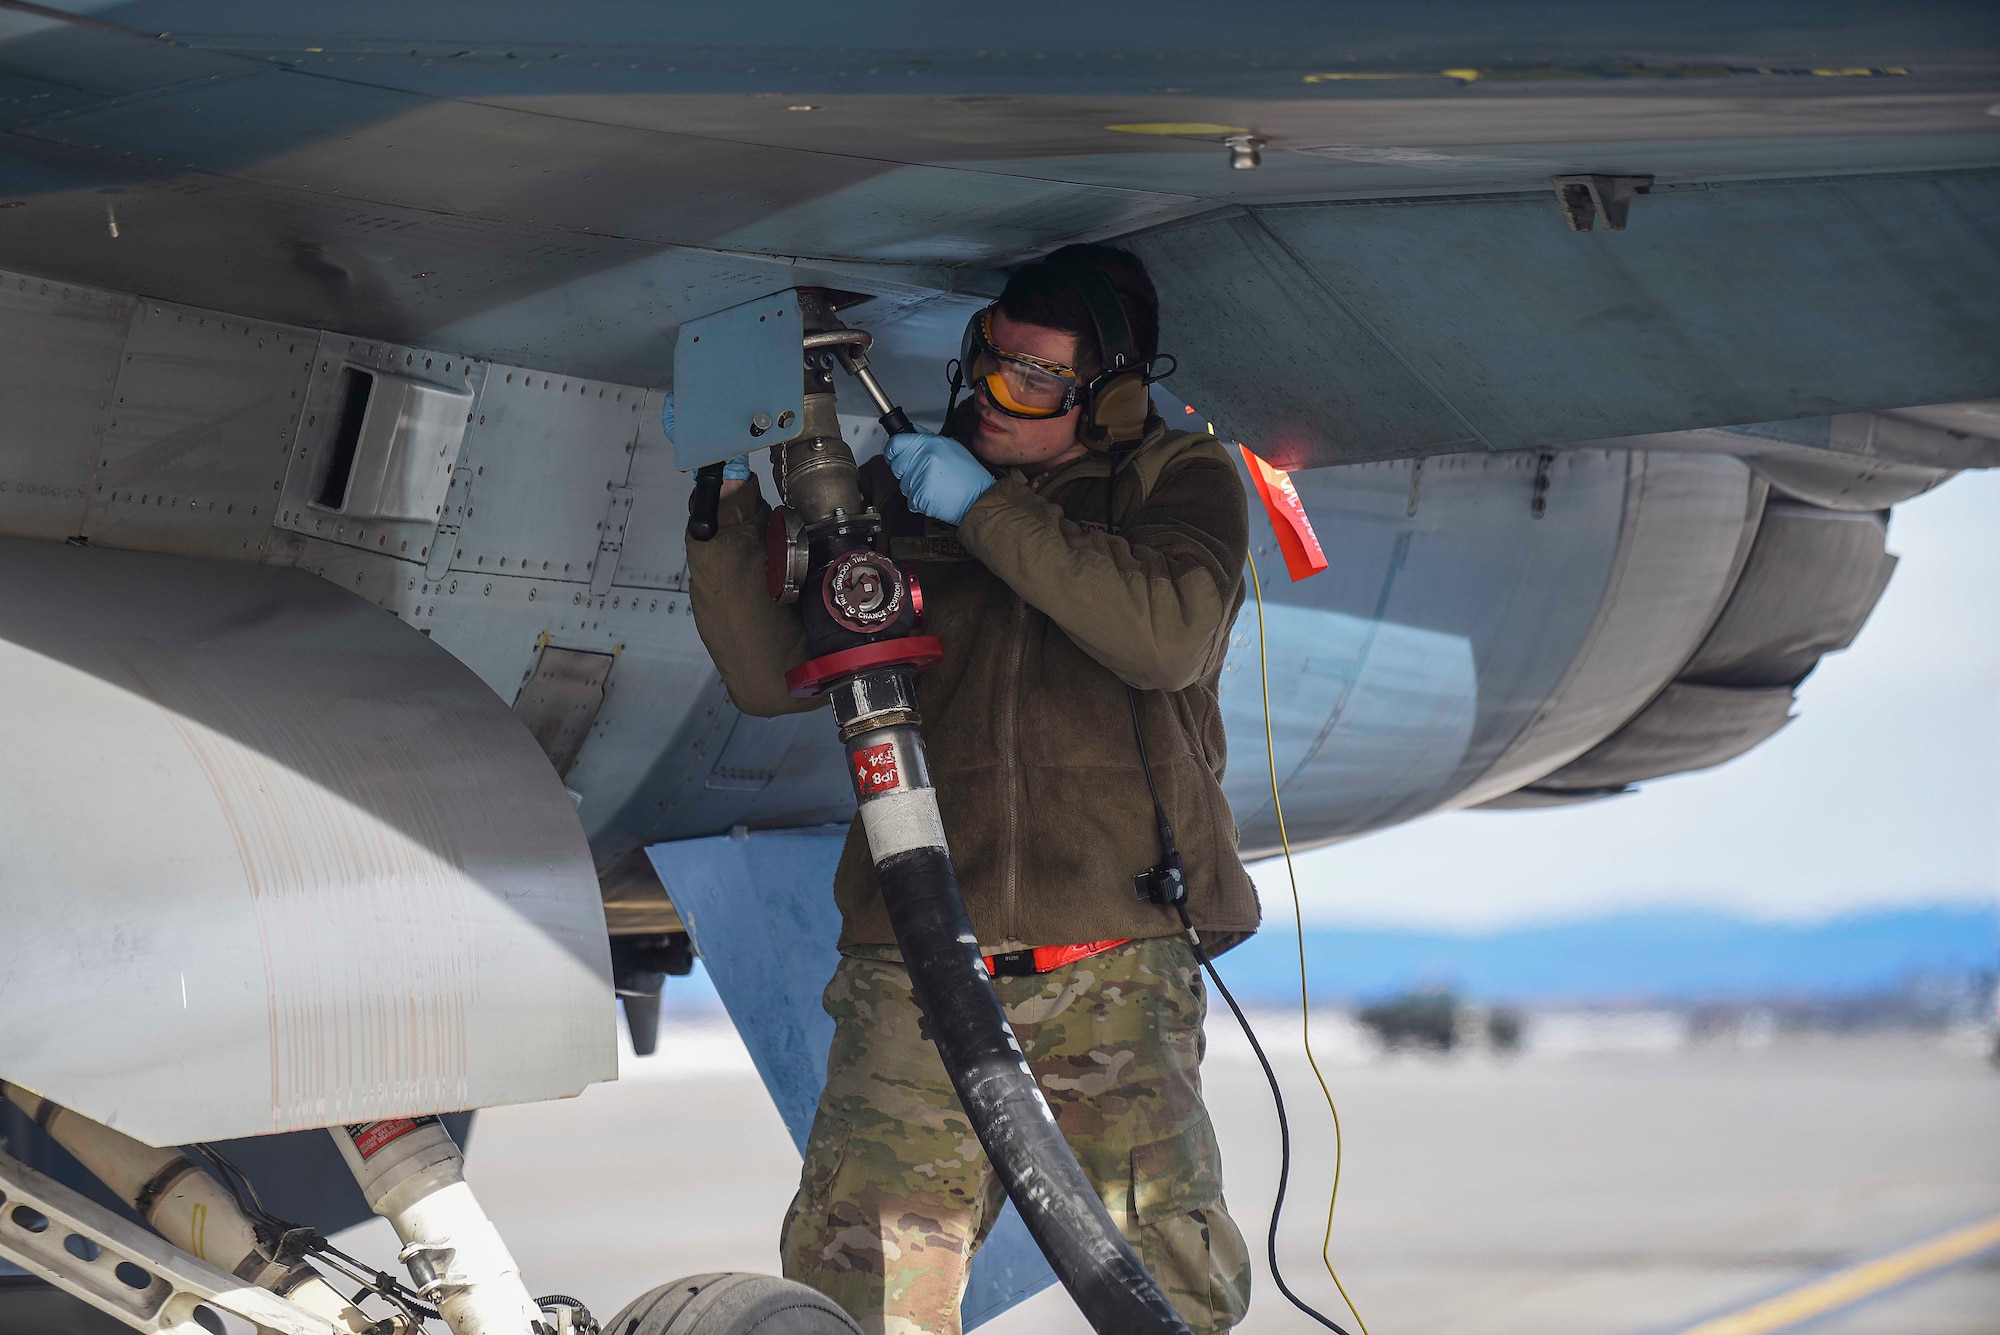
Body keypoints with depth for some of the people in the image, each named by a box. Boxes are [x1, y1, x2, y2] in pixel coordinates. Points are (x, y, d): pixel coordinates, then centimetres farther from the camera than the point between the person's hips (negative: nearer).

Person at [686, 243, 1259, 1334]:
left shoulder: (1179, 480, 10)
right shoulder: (900, 490, 15)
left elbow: (1170, 635, -10)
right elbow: (769, 675, 12)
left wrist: (988, 511, -9)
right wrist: (731, 502, -1)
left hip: (1116, 961, -2)